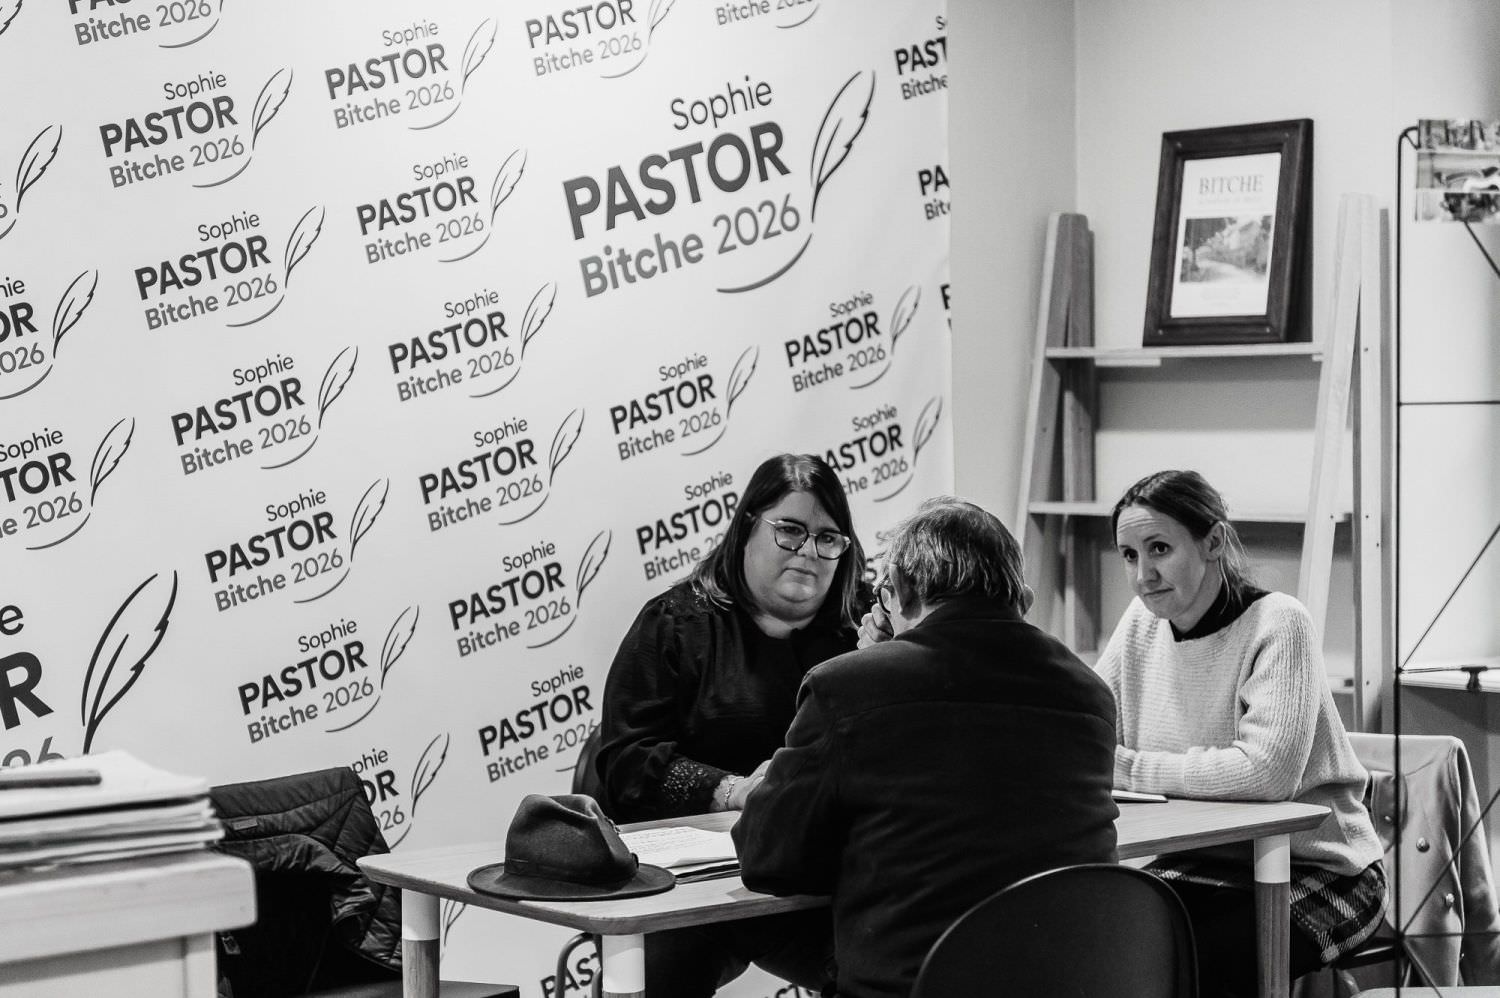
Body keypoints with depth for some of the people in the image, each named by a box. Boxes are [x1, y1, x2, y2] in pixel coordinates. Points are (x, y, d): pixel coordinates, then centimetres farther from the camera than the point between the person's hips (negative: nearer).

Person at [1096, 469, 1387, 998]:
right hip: (1201, 862, 6)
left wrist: (1130, 768, -25)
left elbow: (1267, 772, -30)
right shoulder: (1143, 620, 3)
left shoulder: (1278, 624, -17)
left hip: (1318, 870, -5)